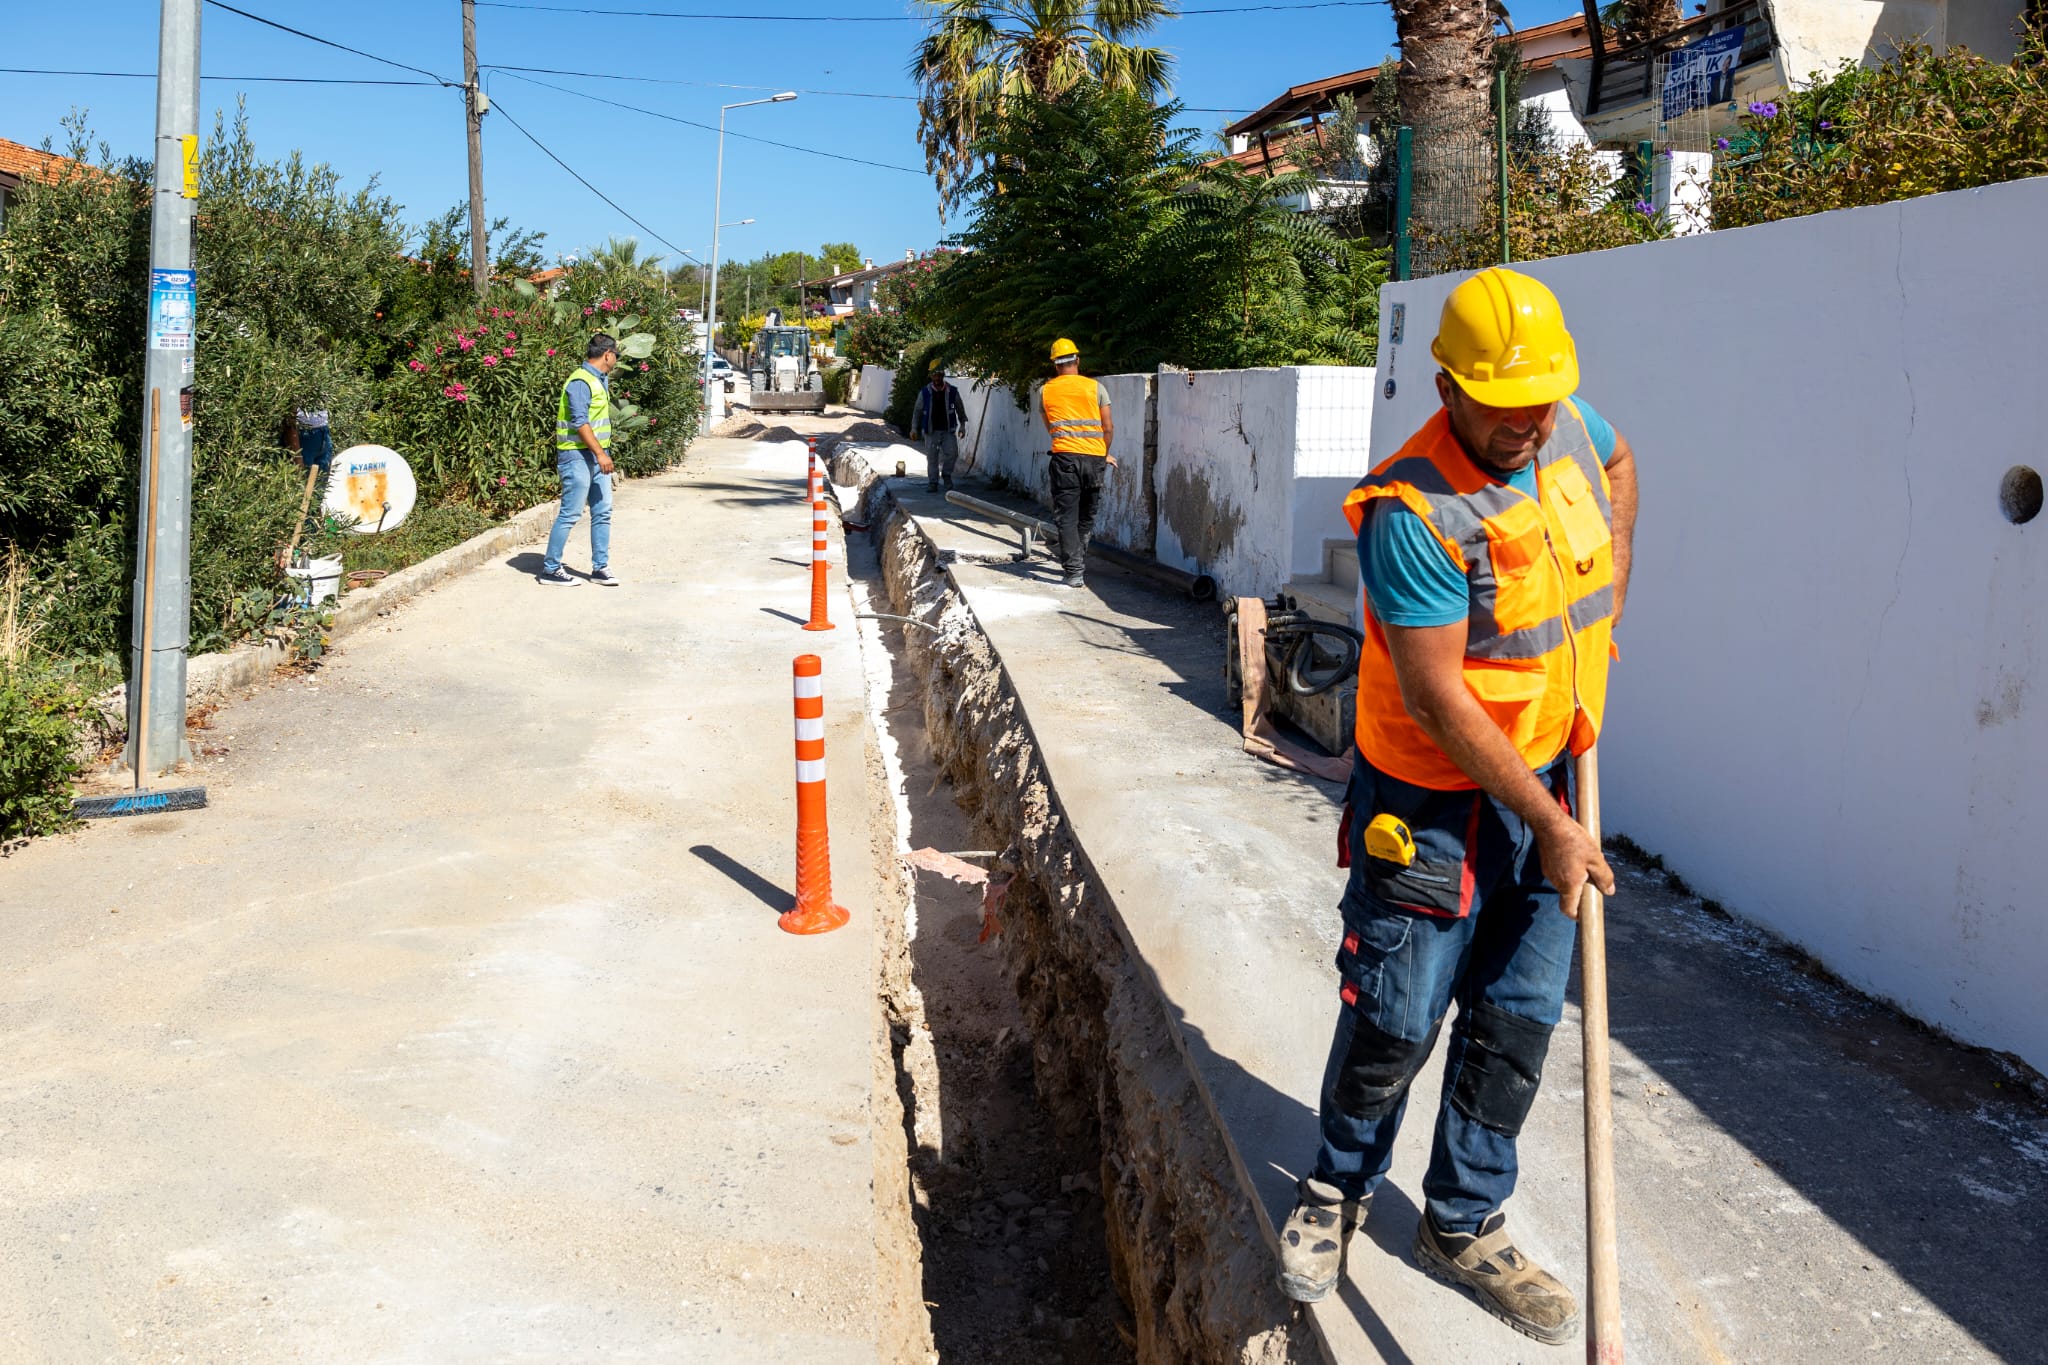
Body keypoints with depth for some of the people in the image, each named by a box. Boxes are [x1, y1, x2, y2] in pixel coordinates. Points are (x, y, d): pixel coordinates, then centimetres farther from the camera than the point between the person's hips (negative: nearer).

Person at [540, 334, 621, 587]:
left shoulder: (600, 380, 15)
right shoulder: (581, 382, -16)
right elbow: (580, 422, -23)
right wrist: (600, 454, -27)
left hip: (598, 456, 10)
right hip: (578, 455, -10)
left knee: (602, 512, 8)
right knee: (570, 514, -5)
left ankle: (600, 567, 15)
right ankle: (550, 568, 3)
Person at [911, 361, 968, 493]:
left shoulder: (952, 392, 1)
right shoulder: (924, 392, 0)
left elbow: (960, 408, 14)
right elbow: (917, 411, 7)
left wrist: (962, 425, 15)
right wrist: (914, 429, 3)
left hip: (948, 430, 0)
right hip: (931, 431, 0)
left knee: (952, 452, -16)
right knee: (932, 457, 1)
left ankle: (946, 474, 9)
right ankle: (933, 483, 11)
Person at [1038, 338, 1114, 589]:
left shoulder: (1045, 391, 8)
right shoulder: (1095, 388, 5)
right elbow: (1108, 428, 7)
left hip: (1065, 457, -1)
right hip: (1094, 457, 1)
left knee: (1066, 516, -1)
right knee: (1087, 516, 16)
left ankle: (1073, 571, -12)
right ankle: (1079, 562, 27)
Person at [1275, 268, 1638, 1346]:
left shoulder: (1569, 426, -3)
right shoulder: (1414, 511, -25)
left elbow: (1619, 465, 24)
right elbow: (1438, 701, -25)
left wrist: (1608, 611, 13)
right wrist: (1549, 828, -20)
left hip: (1551, 773, 7)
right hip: (1433, 799, -6)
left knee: (1516, 1021, 11)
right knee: (1395, 1021, 1)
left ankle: (1463, 1224, 28)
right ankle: (1339, 1186, 30)